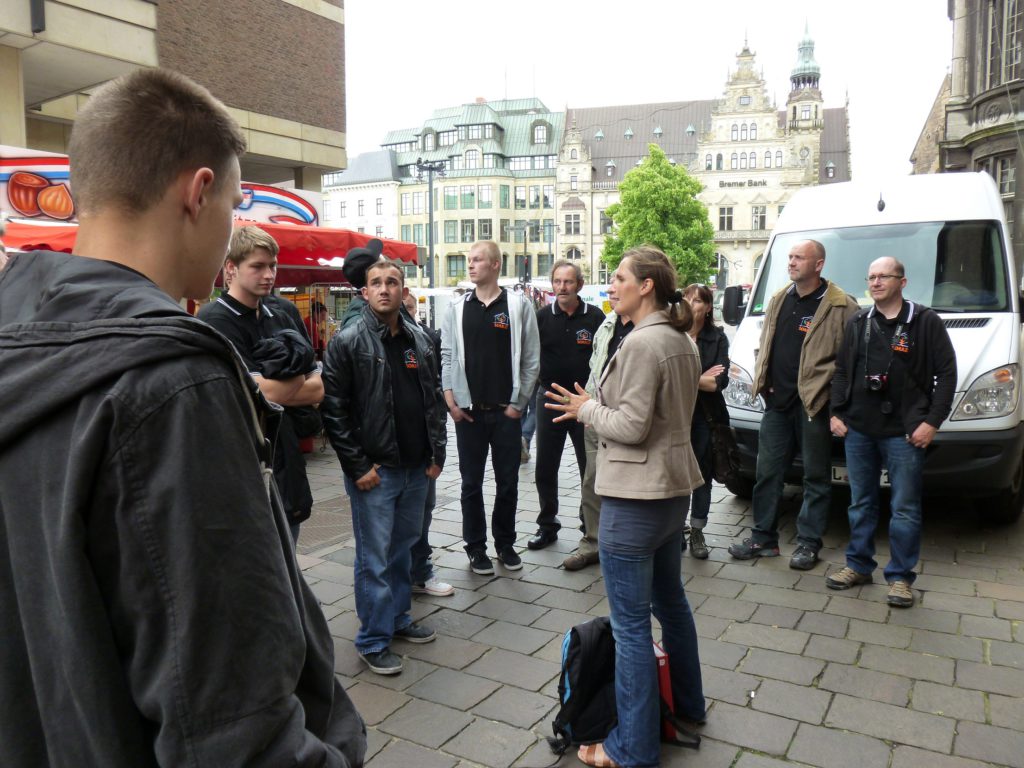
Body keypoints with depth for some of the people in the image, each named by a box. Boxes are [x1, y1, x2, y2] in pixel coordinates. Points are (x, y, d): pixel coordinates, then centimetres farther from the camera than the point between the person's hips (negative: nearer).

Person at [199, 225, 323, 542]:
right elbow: (265, 393, -19)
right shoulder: (215, 319, -11)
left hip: (287, 465, 6)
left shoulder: (285, 312, 8)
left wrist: (277, 385, -12)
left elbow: (318, 389, 5)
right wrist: (299, 379, -3)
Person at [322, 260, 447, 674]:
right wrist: (357, 466, -13)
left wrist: (437, 452, 8)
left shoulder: (419, 341, 8)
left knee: (403, 548, 19)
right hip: (374, 471, -6)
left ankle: (397, 618, 36)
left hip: (416, 469, 6)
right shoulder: (348, 342, -9)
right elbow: (334, 409, -12)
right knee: (374, 558, 3)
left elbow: (433, 400, 14)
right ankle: (373, 640, 17)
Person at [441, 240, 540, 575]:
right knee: (471, 482, 8)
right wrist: (451, 401, -3)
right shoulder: (457, 308, 6)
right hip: (468, 411, 1)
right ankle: (476, 547, 21)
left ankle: (505, 543, 26)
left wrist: (518, 403, -4)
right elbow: (446, 355, 6)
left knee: (508, 481, 9)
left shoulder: (519, 305, -1)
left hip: (506, 410, -1)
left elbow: (531, 359, -1)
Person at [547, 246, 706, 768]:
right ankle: (687, 704, 42)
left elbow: (631, 426, -21)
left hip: (635, 498, -10)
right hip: (673, 487, 10)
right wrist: (598, 405, 12)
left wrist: (587, 409, -6)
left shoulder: (641, 342, -19)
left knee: (630, 623, 0)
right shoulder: (682, 340, 10)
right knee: (669, 599, 24)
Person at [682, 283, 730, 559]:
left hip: (705, 417, 1)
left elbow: (720, 381, -7)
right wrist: (702, 379, -12)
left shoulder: (717, 338, 3)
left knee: (702, 474, 8)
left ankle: (697, 532, 19)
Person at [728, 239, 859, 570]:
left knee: (816, 477, 7)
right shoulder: (778, 301, 13)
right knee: (767, 472, 10)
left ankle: (808, 543, 18)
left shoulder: (841, 305, -7)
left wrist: (832, 391, -13)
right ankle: (763, 538, 21)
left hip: (814, 403, -5)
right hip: (777, 401, 6)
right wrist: (762, 381, 11)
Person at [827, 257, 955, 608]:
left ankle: (900, 576, 13)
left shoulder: (926, 321, -1)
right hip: (857, 429, 4)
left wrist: (932, 422, -9)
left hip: (904, 433, -4)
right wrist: (837, 413, 6)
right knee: (861, 503, 13)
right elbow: (841, 371, 15)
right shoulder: (858, 323, 12)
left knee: (905, 509, 2)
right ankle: (858, 565, 24)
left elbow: (947, 373, -3)